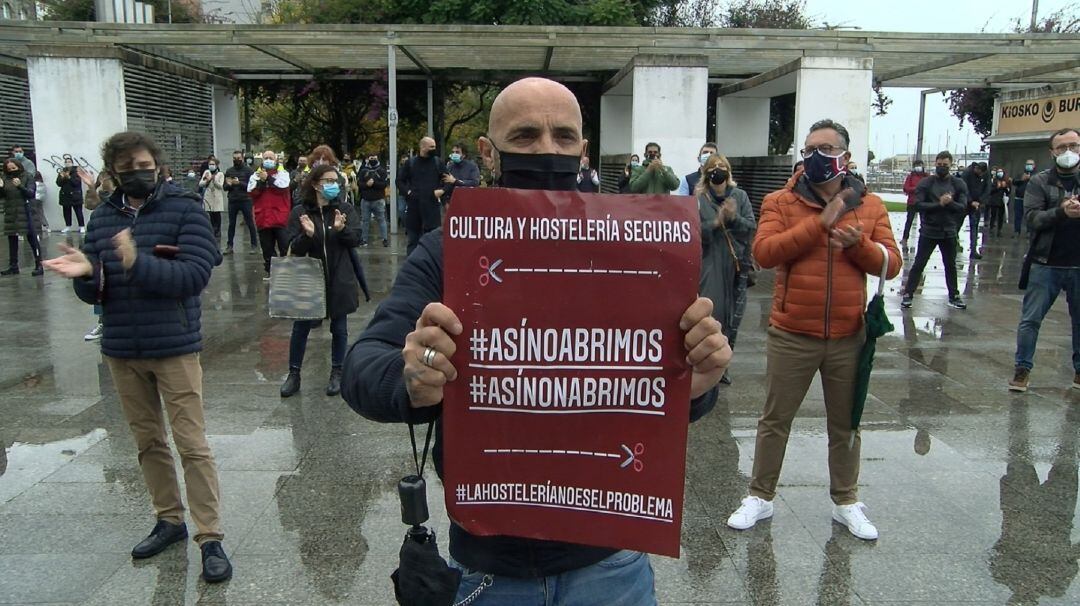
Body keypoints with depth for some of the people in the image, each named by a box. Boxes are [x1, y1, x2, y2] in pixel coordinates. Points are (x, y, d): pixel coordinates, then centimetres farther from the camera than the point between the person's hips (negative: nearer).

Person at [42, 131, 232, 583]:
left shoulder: (184, 209, -7)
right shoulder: (102, 218, 6)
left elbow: (195, 275, -18)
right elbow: (93, 293, 5)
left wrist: (138, 263, -31)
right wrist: (86, 273, -18)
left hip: (174, 347, -5)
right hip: (121, 351, 5)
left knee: (191, 444, -2)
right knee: (148, 442, 16)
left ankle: (210, 537, 7)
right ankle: (169, 520, 32)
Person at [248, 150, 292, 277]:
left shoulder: (283, 172, 4)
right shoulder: (256, 175, 12)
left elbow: (283, 186, -15)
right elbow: (251, 192, -2)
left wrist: (268, 178, -15)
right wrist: (261, 181, -14)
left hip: (280, 217, -3)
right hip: (263, 218, 3)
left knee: (285, 246, -3)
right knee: (267, 247, 10)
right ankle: (270, 270, 20)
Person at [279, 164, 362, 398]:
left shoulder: (346, 209, -1)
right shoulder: (300, 212, -3)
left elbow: (355, 239, -9)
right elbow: (294, 249, -7)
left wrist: (341, 229, -29)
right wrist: (307, 235, -26)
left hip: (339, 280, 0)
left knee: (339, 328, 10)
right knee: (300, 327, 6)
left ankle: (336, 374, 24)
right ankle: (294, 374, 21)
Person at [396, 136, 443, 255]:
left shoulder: (437, 162, 6)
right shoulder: (410, 163, 5)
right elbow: (399, 180, 12)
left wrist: (442, 190, -6)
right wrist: (407, 191, -4)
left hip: (432, 205, 0)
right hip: (413, 205, 0)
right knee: (413, 237, 6)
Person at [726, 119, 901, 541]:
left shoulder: (870, 206, 4)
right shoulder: (781, 202, -4)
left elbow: (891, 264, 2)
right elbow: (763, 252, -19)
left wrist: (859, 244, -18)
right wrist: (821, 223, -21)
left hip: (848, 338, 2)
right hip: (791, 335, -2)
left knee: (845, 424, 16)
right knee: (775, 420, 10)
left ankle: (846, 502, 33)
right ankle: (760, 498, 25)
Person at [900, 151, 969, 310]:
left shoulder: (959, 184, 1)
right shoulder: (925, 183, -4)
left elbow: (963, 207, -7)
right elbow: (918, 204, -15)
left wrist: (949, 202, -25)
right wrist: (939, 204, -24)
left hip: (949, 232, 3)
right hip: (928, 231, -2)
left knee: (950, 265, 14)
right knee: (919, 264, 0)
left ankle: (954, 296, 25)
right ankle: (908, 294, 7)